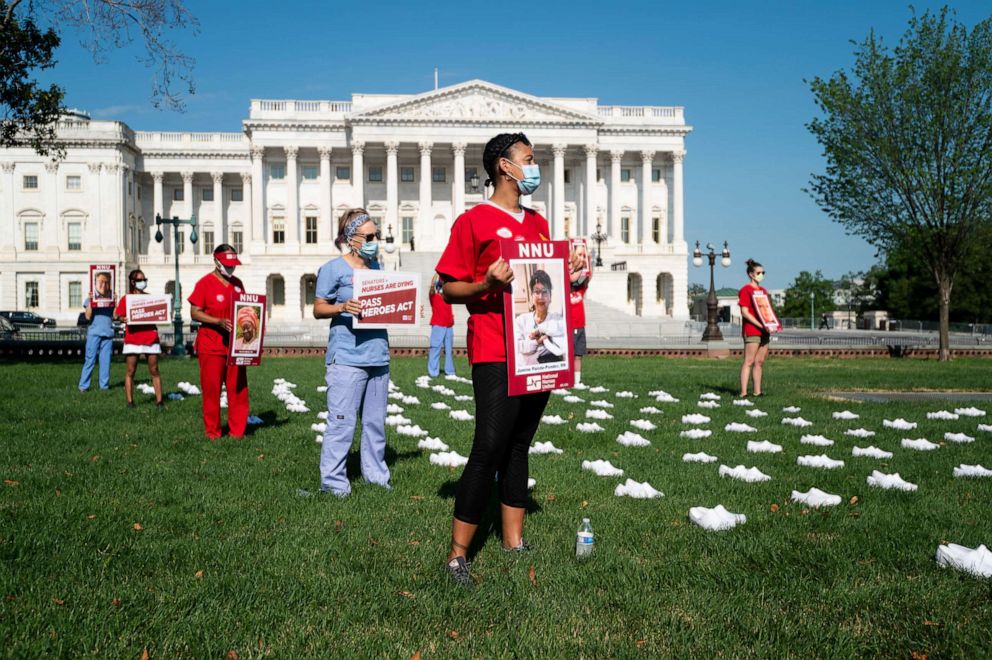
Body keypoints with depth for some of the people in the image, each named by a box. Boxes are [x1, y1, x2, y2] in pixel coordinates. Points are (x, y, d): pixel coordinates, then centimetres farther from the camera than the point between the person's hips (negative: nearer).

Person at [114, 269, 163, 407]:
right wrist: (123, 318, -18)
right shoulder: (126, 298, 6)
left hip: (151, 337, 2)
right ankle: (130, 401, 4)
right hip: (133, 338, -2)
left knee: (154, 371, 2)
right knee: (130, 371, 0)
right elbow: (118, 315, 3)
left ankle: (159, 400, 2)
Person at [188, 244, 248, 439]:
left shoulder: (237, 283, 12)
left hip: (235, 345, 5)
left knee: (238, 388, 5)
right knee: (211, 389, 1)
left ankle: (237, 429, 13)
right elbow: (195, 313, -9)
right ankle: (212, 430, 13)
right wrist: (219, 322, -20)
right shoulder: (205, 283, -5)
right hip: (211, 346, -5)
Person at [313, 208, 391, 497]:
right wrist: (342, 307, -22)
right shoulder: (334, 269, -3)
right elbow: (318, 309, -4)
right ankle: (332, 480, 2)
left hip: (378, 354, 7)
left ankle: (375, 473, 23)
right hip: (347, 356, -7)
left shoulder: (377, 267, 16)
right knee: (342, 421, -7)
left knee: (375, 420, 12)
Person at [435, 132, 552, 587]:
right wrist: (486, 285, -22)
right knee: (489, 450, -11)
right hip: (495, 353, -7)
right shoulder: (474, 220, -3)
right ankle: (458, 555, -2)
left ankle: (514, 541, 20)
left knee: (518, 447, 12)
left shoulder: (538, 223, 18)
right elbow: (449, 289, -5)